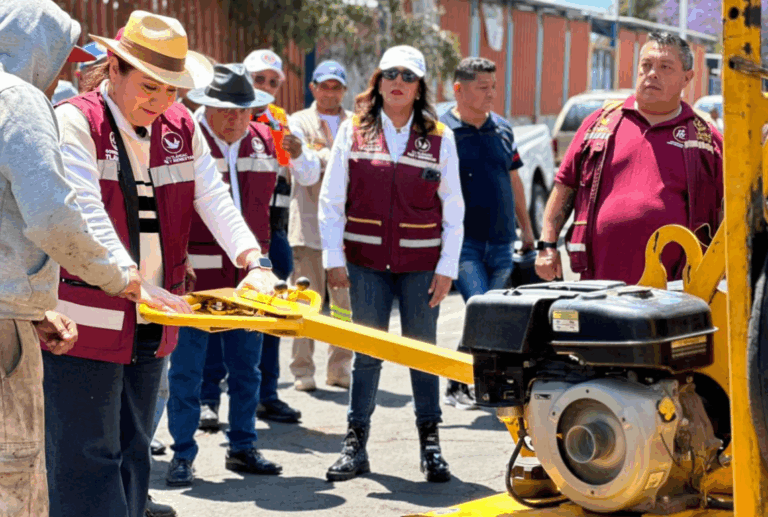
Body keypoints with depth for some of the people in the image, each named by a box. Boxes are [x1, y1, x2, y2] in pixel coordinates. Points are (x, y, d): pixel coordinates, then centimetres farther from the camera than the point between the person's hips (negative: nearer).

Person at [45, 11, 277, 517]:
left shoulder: (182, 128, 9)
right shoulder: (75, 122, -10)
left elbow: (215, 200, -2)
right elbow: (87, 216, -22)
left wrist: (256, 263, -20)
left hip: (151, 324, 6)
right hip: (86, 322, -6)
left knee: (133, 452, 14)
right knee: (86, 457, -4)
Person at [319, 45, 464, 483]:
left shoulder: (440, 137, 3)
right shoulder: (354, 132, 3)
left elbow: (453, 209, 3)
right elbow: (332, 200, 4)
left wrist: (447, 267, -3)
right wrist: (334, 259, -3)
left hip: (421, 263, 0)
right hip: (366, 261, 0)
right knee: (366, 352, 4)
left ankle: (431, 445, 14)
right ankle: (356, 443, 12)